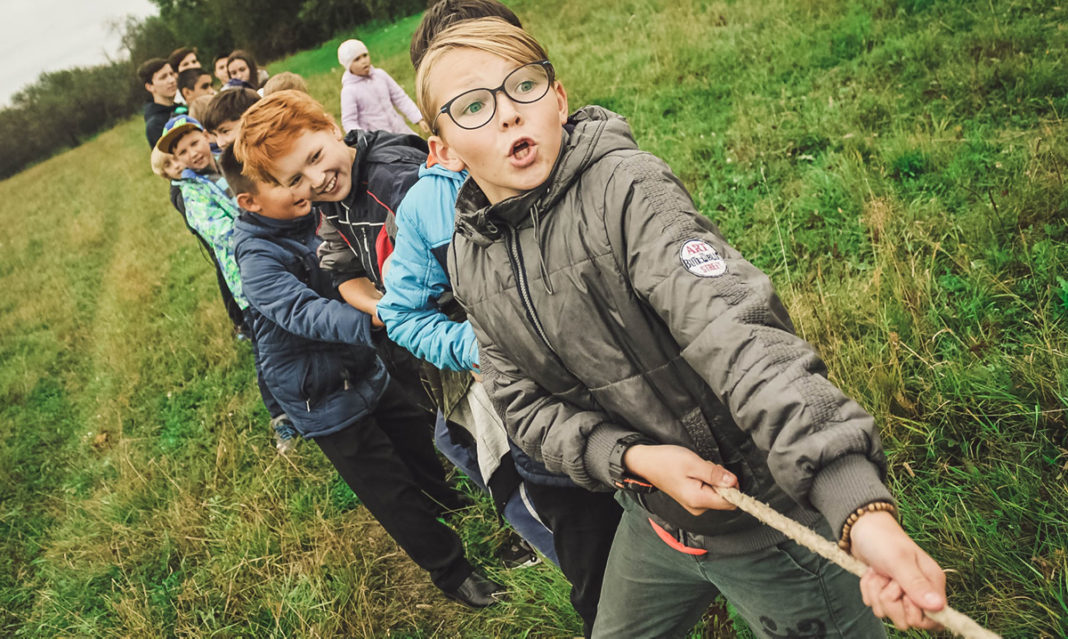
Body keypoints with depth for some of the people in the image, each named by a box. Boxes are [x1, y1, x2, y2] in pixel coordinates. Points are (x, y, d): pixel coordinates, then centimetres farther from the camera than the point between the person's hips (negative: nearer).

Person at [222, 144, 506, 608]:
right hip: (325, 397, -7)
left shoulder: (310, 216, -3)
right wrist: (371, 319, -56)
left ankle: (454, 508, 52)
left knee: (417, 442, 24)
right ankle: (450, 570, 25)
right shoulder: (257, 259, -25)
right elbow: (306, 313, -41)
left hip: (363, 369, 7)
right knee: (389, 490, 6)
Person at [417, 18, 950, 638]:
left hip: (770, 515, -5)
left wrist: (864, 508, -44)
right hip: (652, 521, 6)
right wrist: (634, 459, -19)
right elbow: (526, 402, -2)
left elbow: (737, 335, -34)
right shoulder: (470, 260, -2)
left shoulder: (623, 188, -23)